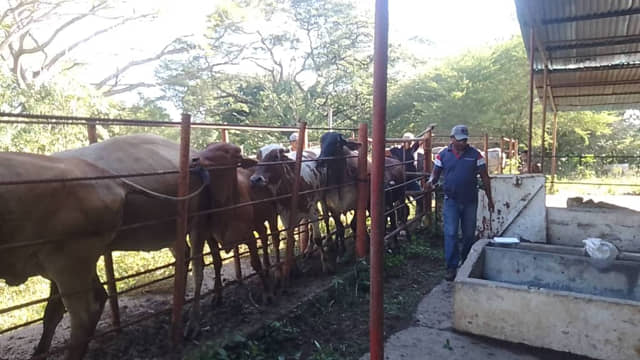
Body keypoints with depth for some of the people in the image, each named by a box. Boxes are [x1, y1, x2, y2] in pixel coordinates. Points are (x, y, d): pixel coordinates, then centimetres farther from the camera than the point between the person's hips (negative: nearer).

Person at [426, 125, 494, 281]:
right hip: (451, 201, -1)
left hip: (470, 201, 1)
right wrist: (431, 181, -20)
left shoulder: (475, 154, -2)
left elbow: (484, 177, 1)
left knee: (469, 234, 13)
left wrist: (490, 199, 1)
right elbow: (436, 173, 4)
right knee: (450, 234, -4)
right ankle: (452, 267, 4)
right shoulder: (443, 154, -1)